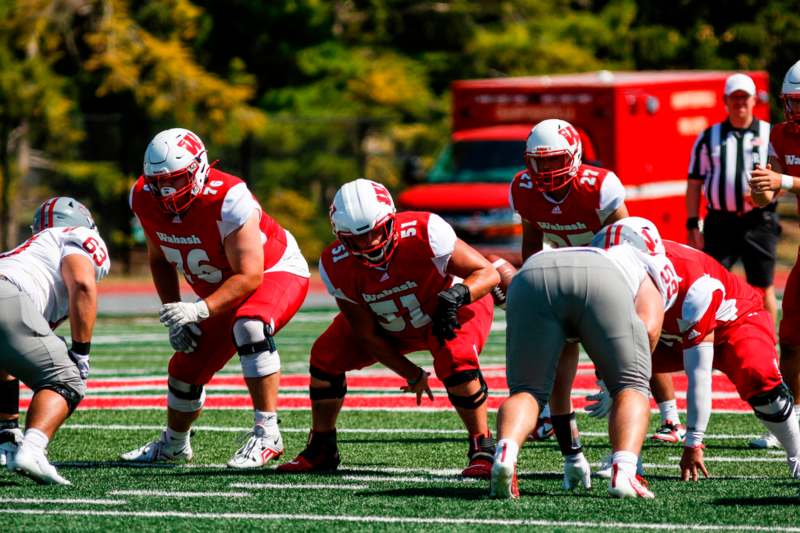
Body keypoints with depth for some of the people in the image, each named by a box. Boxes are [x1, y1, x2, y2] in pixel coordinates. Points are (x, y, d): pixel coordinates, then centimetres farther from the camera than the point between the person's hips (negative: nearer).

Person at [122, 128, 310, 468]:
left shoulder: (226, 200, -35)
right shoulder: (146, 200, -14)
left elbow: (249, 276, -34)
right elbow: (160, 259, 5)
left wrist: (199, 311, -44)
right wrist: (173, 316, -5)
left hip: (276, 273, -7)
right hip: (225, 292, 7)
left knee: (249, 326, -38)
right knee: (186, 370, 8)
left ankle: (266, 434, -33)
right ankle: (173, 445, 38)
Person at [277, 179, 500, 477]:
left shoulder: (423, 234, -37)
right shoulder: (337, 266, -25)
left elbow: (488, 273, -28)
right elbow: (366, 334, -13)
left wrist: (457, 294, -49)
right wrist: (411, 375, -12)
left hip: (453, 312, -4)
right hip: (392, 326, 4)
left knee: (455, 362, -33)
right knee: (326, 355, -9)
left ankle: (482, 449, -14)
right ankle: (321, 449, 11)